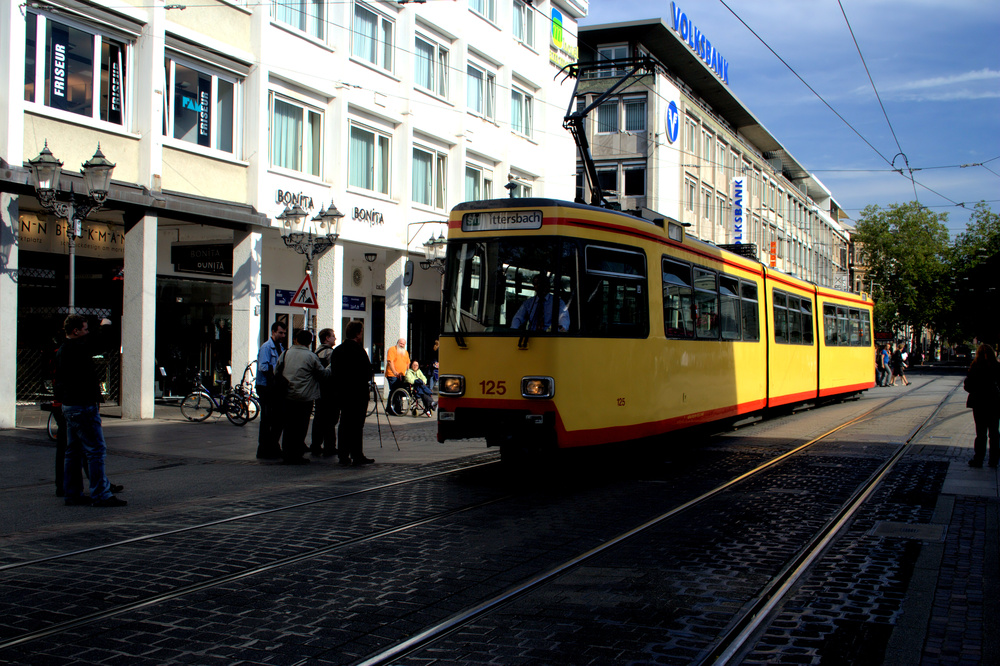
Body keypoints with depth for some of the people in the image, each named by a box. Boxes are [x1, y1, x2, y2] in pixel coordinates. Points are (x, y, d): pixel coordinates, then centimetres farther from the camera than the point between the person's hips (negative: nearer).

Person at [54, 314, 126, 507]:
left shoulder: (62, 351, 13)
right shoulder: (78, 349, -18)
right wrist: (106, 325, -2)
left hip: (69, 406, 10)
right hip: (83, 407, -10)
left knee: (73, 452, 13)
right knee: (97, 450, -7)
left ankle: (72, 494, 18)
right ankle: (101, 495, -6)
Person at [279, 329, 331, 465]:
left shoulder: (285, 354, 6)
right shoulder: (310, 356, -9)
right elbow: (323, 374, -2)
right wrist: (329, 369, 18)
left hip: (287, 396, 5)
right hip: (304, 397, -5)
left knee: (288, 426, 13)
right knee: (300, 427, 1)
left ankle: (287, 454, 17)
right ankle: (296, 456, 2)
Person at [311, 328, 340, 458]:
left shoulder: (317, 352, 13)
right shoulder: (330, 352, -14)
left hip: (319, 390, 9)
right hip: (331, 392, -9)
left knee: (318, 419, 13)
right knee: (330, 421, -4)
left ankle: (315, 447, 17)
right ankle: (329, 449, -3)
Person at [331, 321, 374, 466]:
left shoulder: (337, 350, 9)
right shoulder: (358, 350, -15)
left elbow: (334, 369, 12)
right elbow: (367, 371, -17)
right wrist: (366, 382, 2)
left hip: (342, 392, 7)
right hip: (358, 392, -7)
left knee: (344, 423, 11)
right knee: (357, 424, -2)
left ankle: (343, 455, 13)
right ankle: (357, 455, 0)